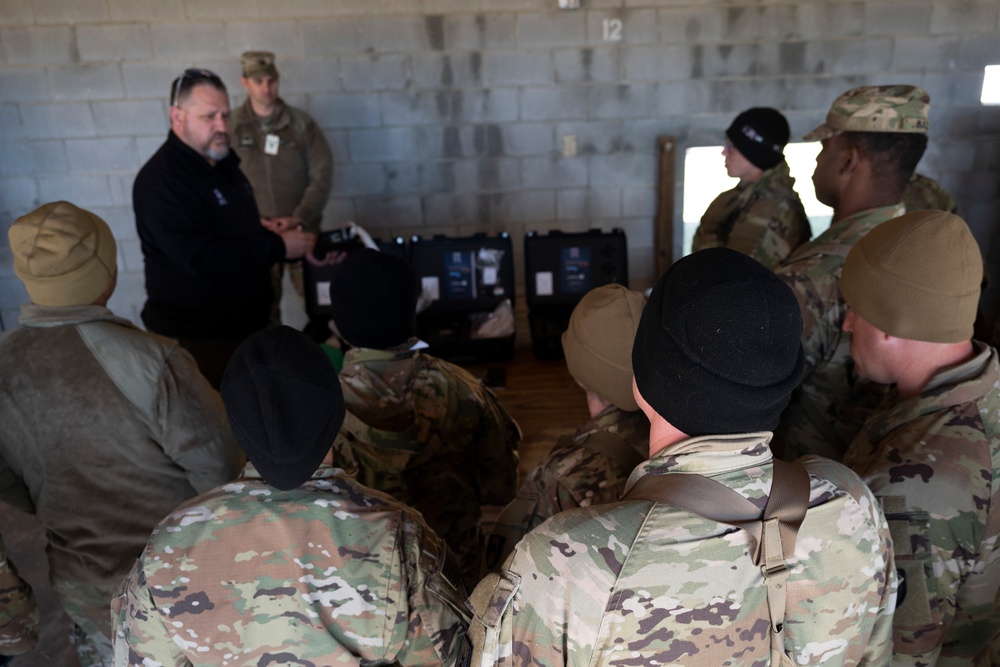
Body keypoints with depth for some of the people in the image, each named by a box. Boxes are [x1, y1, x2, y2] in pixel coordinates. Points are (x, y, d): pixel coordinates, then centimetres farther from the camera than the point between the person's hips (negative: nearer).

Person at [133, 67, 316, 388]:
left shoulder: (222, 163, 12)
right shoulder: (161, 180, -20)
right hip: (198, 339, -9)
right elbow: (202, 260, -29)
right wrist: (277, 246, -22)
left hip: (245, 325, 9)